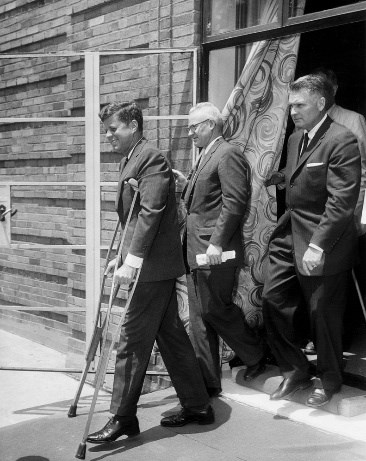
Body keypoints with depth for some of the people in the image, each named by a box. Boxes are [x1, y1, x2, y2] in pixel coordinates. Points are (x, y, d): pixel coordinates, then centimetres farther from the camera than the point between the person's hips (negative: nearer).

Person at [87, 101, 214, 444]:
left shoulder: (151, 159, -13)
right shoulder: (130, 160, 17)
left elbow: (150, 213, -21)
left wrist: (132, 262, -24)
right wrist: (122, 257, 16)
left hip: (153, 266, -10)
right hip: (152, 266, 10)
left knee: (132, 340, -4)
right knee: (171, 335, 14)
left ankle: (123, 417, 8)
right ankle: (197, 406, 25)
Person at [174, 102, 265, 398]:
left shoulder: (228, 154, -10)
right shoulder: (206, 156, 20)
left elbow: (235, 202, -19)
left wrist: (217, 243, -23)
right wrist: (186, 182, 9)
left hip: (214, 250, -10)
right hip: (196, 250, 10)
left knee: (216, 310, -3)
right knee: (200, 317, 10)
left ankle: (257, 356, 21)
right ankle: (207, 382, 18)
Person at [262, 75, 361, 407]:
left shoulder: (341, 141, -15)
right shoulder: (296, 139, 12)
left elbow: (341, 202, -21)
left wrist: (318, 245, -25)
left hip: (323, 246, -8)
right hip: (289, 237, 8)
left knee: (324, 315, 5)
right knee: (273, 300, 7)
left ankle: (329, 380, 29)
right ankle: (295, 371, 25)